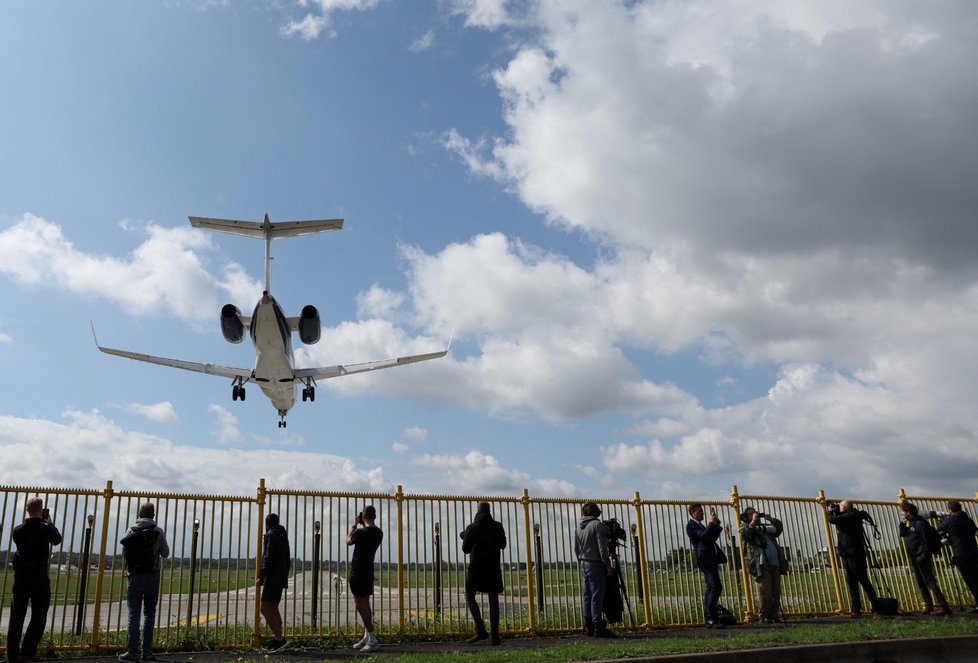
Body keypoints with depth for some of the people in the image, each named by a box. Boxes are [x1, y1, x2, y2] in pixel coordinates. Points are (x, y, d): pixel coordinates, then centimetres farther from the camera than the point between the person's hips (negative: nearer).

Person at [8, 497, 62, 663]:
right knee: (38, 617, 5)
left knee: (16, 617, 9)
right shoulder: (45, 529, -10)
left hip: (20, 578, 4)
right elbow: (57, 539, 9)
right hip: (39, 579, -4)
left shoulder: (18, 530, 2)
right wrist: (50, 523, 19)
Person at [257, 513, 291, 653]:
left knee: (264, 608, -11)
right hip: (281, 578, 9)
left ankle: (279, 639, -17)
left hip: (272, 578, -9)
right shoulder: (283, 536, 18)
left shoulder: (271, 535, -9)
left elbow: (268, 559, -18)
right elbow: (288, 560, 21)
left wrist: (261, 576, -14)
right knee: (273, 608, 13)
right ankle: (277, 640, 12)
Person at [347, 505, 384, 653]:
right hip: (369, 572, 8)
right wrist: (363, 526, 15)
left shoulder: (361, 532, -19)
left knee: (361, 605, -5)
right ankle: (367, 637, 22)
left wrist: (355, 525, 8)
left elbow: (348, 541, 0)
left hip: (358, 572, -8)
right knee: (365, 604, 16)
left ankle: (373, 640, -7)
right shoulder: (379, 533, 2)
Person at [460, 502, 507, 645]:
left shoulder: (471, 528, -4)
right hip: (493, 568, 2)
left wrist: (464, 537, 20)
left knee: (469, 597, 9)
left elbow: (465, 549, 3)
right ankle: (495, 636, 2)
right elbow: (502, 544, 15)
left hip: (476, 567, -2)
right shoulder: (497, 527, 1)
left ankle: (481, 630, -6)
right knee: (493, 600, 7)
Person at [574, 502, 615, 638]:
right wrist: (608, 565, -12)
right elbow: (602, 548, -15)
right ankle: (598, 627, -4)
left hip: (584, 564, 7)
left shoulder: (578, 527, 11)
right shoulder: (597, 525, -10)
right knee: (597, 596, -5)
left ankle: (589, 627, 14)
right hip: (595, 565, -7)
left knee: (587, 596, 11)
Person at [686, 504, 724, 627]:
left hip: (711, 560, 10)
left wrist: (717, 525, 14)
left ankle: (709, 617, 14)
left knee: (711, 588, 11)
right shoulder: (691, 525, -6)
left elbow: (713, 537, 27)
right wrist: (712, 523, -13)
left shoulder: (699, 524, 24)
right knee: (716, 587, -17)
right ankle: (712, 617, -16)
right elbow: (703, 536, -19)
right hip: (705, 560, -10)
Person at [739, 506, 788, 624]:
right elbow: (743, 535, -7)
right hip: (761, 564, -5)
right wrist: (753, 522, -6)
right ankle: (764, 616, -4)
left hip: (775, 563, 5)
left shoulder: (766, 527, 28)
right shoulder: (745, 527, 15)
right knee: (766, 591, -11)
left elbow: (779, 528, 17)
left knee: (776, 591, 1)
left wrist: (771, 519, 4)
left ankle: (774, 615, 6)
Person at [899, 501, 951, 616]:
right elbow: (902, 534, 23)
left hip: (922, 557, -10)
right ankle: (928, 606, 19)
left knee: (930, 581, -13)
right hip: (914, 558, 10)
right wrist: (902, 523, 8)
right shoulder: (911, 524, 14)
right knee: (921, 583, 12)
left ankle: (944, 607, -14)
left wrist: (925, 555, -20)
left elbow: (927, 540, -18)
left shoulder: (920, 523, -14)